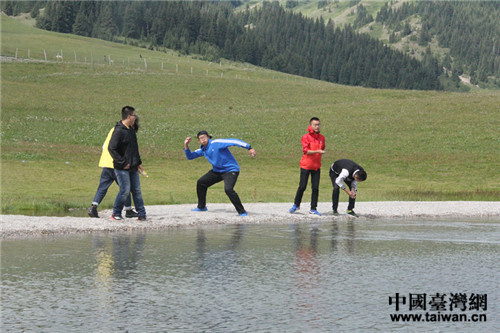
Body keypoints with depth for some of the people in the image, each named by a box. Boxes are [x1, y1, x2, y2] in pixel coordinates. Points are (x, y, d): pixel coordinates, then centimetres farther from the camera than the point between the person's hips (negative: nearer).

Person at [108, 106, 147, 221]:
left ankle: (141, 214, 10)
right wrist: (122, 163, -19)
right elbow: (111, 148, -20)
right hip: (122, 168, -8)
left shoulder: (131, 130, 13)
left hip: (133, 168, 8)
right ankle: (116, 213, 5)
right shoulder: (119, 131, -16)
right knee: (125, 190, -9)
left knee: (137, 190, 6)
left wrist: (138, 162, 19)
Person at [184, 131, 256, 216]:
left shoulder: (216, 143, -20)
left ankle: (242, 211, -20)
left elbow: (233, 141, -28)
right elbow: (190, 156, 17)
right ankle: (201, 207, 31)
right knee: (201, 183, 13)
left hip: (231, 170, -9)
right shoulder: (203, 150, 5)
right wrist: (186, 145, -1)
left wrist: (249, 147, -38)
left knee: (228, 189, -30)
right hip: (217, 171, 9)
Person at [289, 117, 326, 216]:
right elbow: (306, 151, -17)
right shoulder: (306, 137, -7)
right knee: (302, 186, -3)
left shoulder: (322, 138, 9)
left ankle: (313, 208, 6)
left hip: (316, 166, 4)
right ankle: (296, 205, 18)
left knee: (315, 188, -1)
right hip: (306, 166, -4)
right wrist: (317, 151, -28)